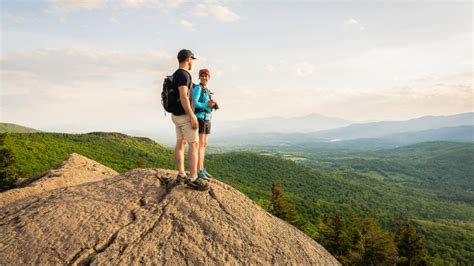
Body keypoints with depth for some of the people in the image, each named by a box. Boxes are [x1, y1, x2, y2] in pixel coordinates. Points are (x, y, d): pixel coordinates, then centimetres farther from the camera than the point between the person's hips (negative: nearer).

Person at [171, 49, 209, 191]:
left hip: (178, 115, 10)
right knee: (194, 145, -9)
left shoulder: (177, 75, 13)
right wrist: (192, 117, -28)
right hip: (185, 116, -10)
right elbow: (183, 97, -28)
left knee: (181, 144, 10)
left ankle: (181, 175, 15)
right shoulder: (183, 74, -20)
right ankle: (193, 179, -8)